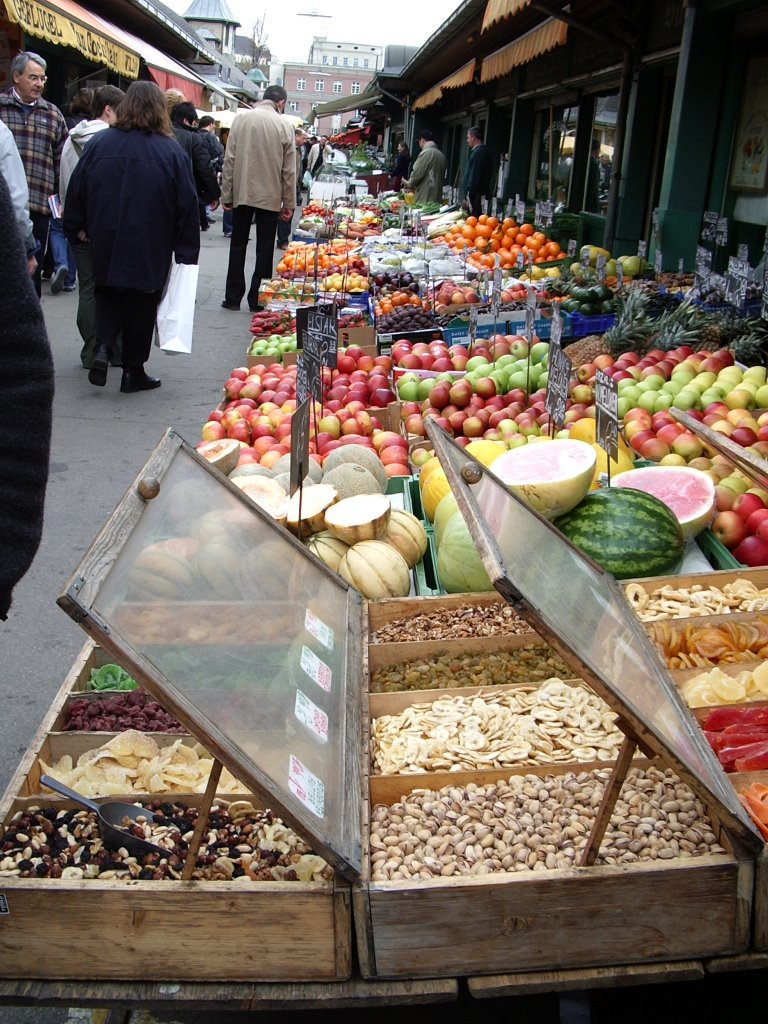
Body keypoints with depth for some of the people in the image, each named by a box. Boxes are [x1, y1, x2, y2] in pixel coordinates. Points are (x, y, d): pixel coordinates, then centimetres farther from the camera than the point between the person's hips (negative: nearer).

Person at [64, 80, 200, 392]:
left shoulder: (98, 144, -1)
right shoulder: (172, 152, -8)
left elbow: (77, 190, 6)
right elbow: (187, 206, -6)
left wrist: (77, 228, 19)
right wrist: (186, 253, 0)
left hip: (105, 246, 2)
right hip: (150, 250, -2)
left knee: (107, 296, 20)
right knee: (141, 306, 10)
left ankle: (102, 347, -3)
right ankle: (133, 371, 14)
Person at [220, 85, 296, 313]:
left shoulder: (241, 119, 0)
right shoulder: (284, 125, -4)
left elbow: (229, 160, -1)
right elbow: (289, 170, -3)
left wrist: (226, 195, 4)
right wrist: (289, 204, 3)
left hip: (242, 193, 2)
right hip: (270, 196, -2)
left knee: (238, 245, 12)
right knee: (264, 248, 6)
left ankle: (233, 297, 12)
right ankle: (257, 300, 7)